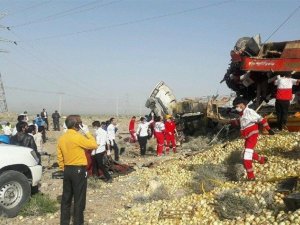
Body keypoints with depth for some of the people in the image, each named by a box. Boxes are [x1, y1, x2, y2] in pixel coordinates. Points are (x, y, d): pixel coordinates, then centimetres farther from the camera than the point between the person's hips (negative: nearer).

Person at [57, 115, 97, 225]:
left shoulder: (62, 138, 4)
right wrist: (87, 132, -5)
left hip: (67, 170, 7)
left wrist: (63, 169, 19)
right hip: (79, 171, -7)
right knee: (79, 199, 4)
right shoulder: (78, 137, -18)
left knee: (66, 198, 15)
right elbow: (94, 145, -11)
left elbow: (59, 157, 9)